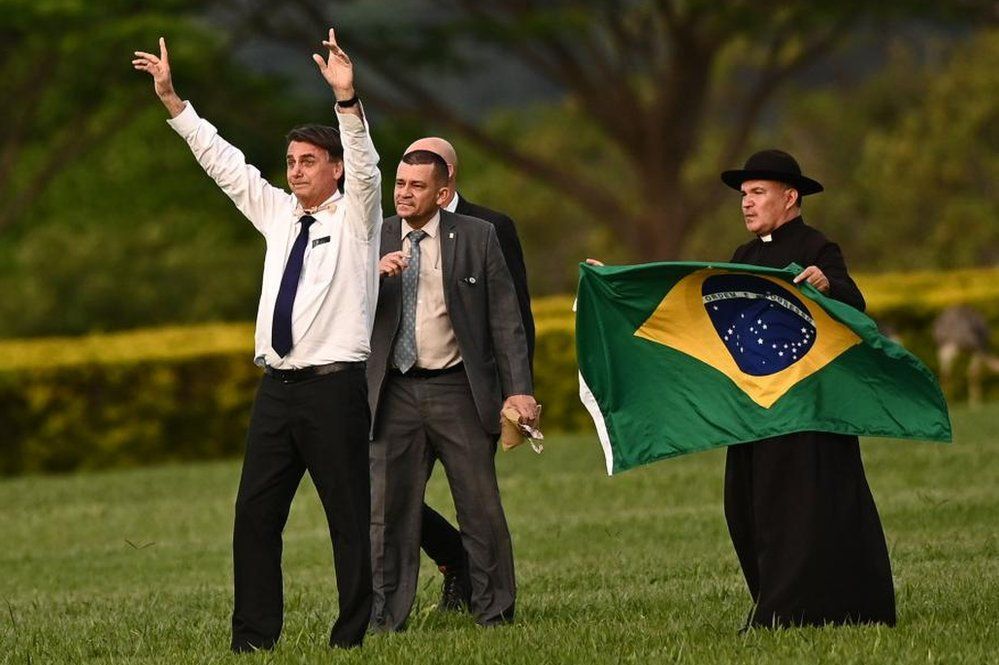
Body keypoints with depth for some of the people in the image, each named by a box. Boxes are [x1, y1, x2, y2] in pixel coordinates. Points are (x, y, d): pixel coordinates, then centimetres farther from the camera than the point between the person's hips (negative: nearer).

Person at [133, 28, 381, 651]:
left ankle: (353, 639, 0)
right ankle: (254, 638, 5)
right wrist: (174, 101, 13)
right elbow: (224, 161, 17)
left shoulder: (355, 218, 1)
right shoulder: (278, 215, 16)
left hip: (334, 386, -6)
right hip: (278, 386, 6)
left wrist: (347, 99, -32)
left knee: (349, 518, -3)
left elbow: (364, 163, -16)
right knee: (255, 516, 2)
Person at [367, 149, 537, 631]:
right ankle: (386, 622, 7)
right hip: (395, 393, 2)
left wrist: (518, 389, -7)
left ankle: (495, 617, 7)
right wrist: (373, 275, -15)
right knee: (388, 512, 2)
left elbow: (504, 319, 1)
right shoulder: (373, 243, 7)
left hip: (457, 389, -2)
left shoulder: (477, 238, 1)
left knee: (482, 510, -1)